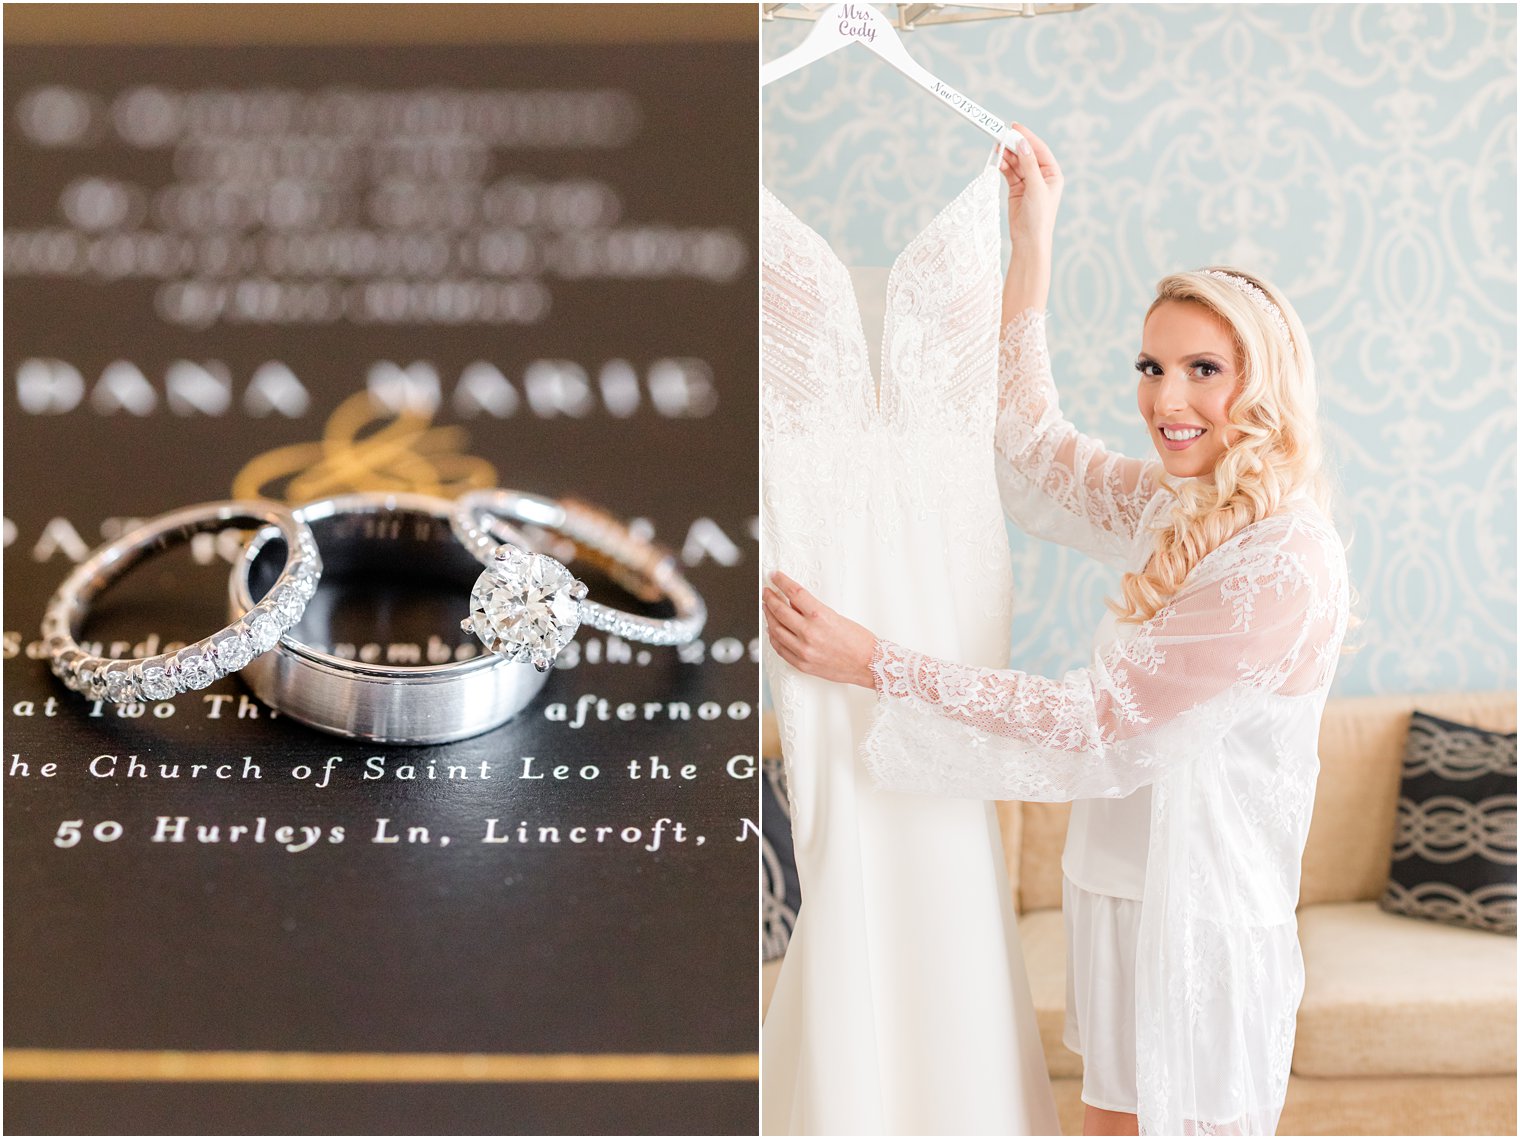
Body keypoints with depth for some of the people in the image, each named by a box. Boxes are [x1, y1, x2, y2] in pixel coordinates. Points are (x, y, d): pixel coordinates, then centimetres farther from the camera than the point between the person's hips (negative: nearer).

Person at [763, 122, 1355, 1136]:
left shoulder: (1284, 568, -21)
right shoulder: (1178, 509, 6)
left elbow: (1091, 724, -21)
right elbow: (1033, 455, 18)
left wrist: (872, 663, -20)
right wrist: (1033, 243, 13)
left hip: (1199, 923, -8)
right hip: (1128, 899, 8)